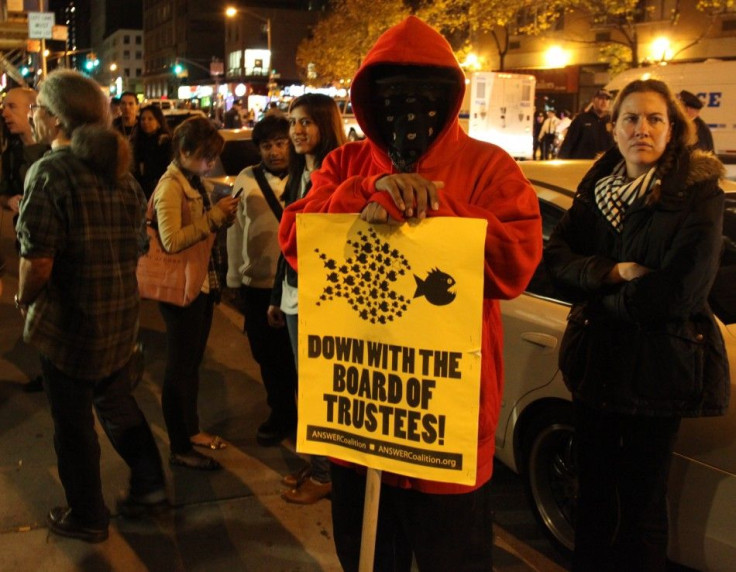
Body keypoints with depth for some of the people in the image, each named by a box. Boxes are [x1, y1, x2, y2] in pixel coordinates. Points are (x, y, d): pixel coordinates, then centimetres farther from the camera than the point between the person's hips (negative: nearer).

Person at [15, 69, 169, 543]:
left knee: (74, 422, 11)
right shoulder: (121, 170, 4)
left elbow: (38, 260, -23)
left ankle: (87, 517, 27)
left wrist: (24, 300, -5)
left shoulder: (50, 171, -18)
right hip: (121, 318, 6)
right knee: (116, 402, 25)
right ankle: (149, 486, 32)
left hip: (69, 322, -6)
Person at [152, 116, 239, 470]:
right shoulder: (170, 186, -16)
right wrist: (214, 216, -24)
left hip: (202, 282, 9)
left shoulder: (195, 182, 11)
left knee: (193, 361, 18)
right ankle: (179, 448, 9)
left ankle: (191, 429, 32)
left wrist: (221, 217, 2)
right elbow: (171, 240, -27)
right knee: (180, 366, 0)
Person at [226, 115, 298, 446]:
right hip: (257, 285, 3)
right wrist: (235, 278, 5)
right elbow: (235, 230, 4)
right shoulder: (246, 180, 1)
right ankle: (281, 415, 36)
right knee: (267, 356, 16)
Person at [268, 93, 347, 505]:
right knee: (308, 386, 15)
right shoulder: (299, 176, 12)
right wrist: (278, 296, 19)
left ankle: (325, 475, 16)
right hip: (296, 297, 8)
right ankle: (315, 465, 28)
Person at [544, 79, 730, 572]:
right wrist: (613, 272, -18)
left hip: (658, 366, -5)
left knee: (642, 499, 8)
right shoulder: (599, 185, 6)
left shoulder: (697, 193, -11)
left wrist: (599, 299, -10)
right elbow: (557, 254, -1)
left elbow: (681, 290, -19)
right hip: (597, 359, 5)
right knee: (593, 489, 18)